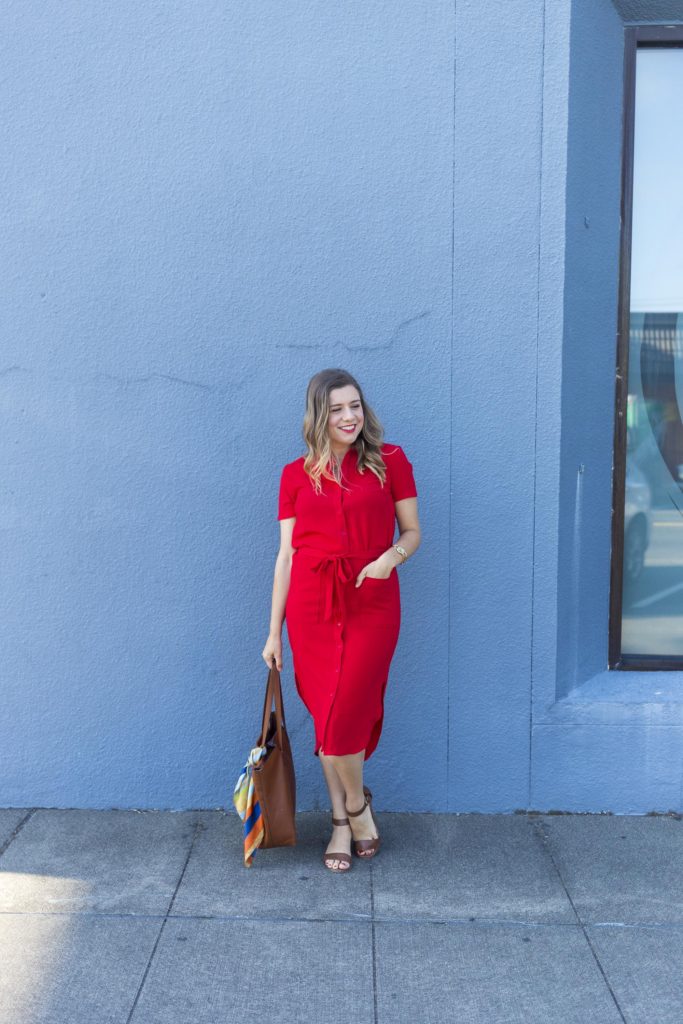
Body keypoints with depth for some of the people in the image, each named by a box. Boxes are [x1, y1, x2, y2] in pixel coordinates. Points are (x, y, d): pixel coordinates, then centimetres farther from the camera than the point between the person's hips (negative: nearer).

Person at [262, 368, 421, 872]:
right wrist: (274, 630, 6)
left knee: (343, 715, -7)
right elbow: (286, 555, 7)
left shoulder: (390, 461, 3)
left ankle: (354, 804, 22)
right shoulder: (297, 474, 6)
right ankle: (345, 821, 23)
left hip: (371, 602, -2)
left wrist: (391, 556, -15)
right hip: (311, 603, 2)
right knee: (327, 716, 6)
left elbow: (412, 531, 8)